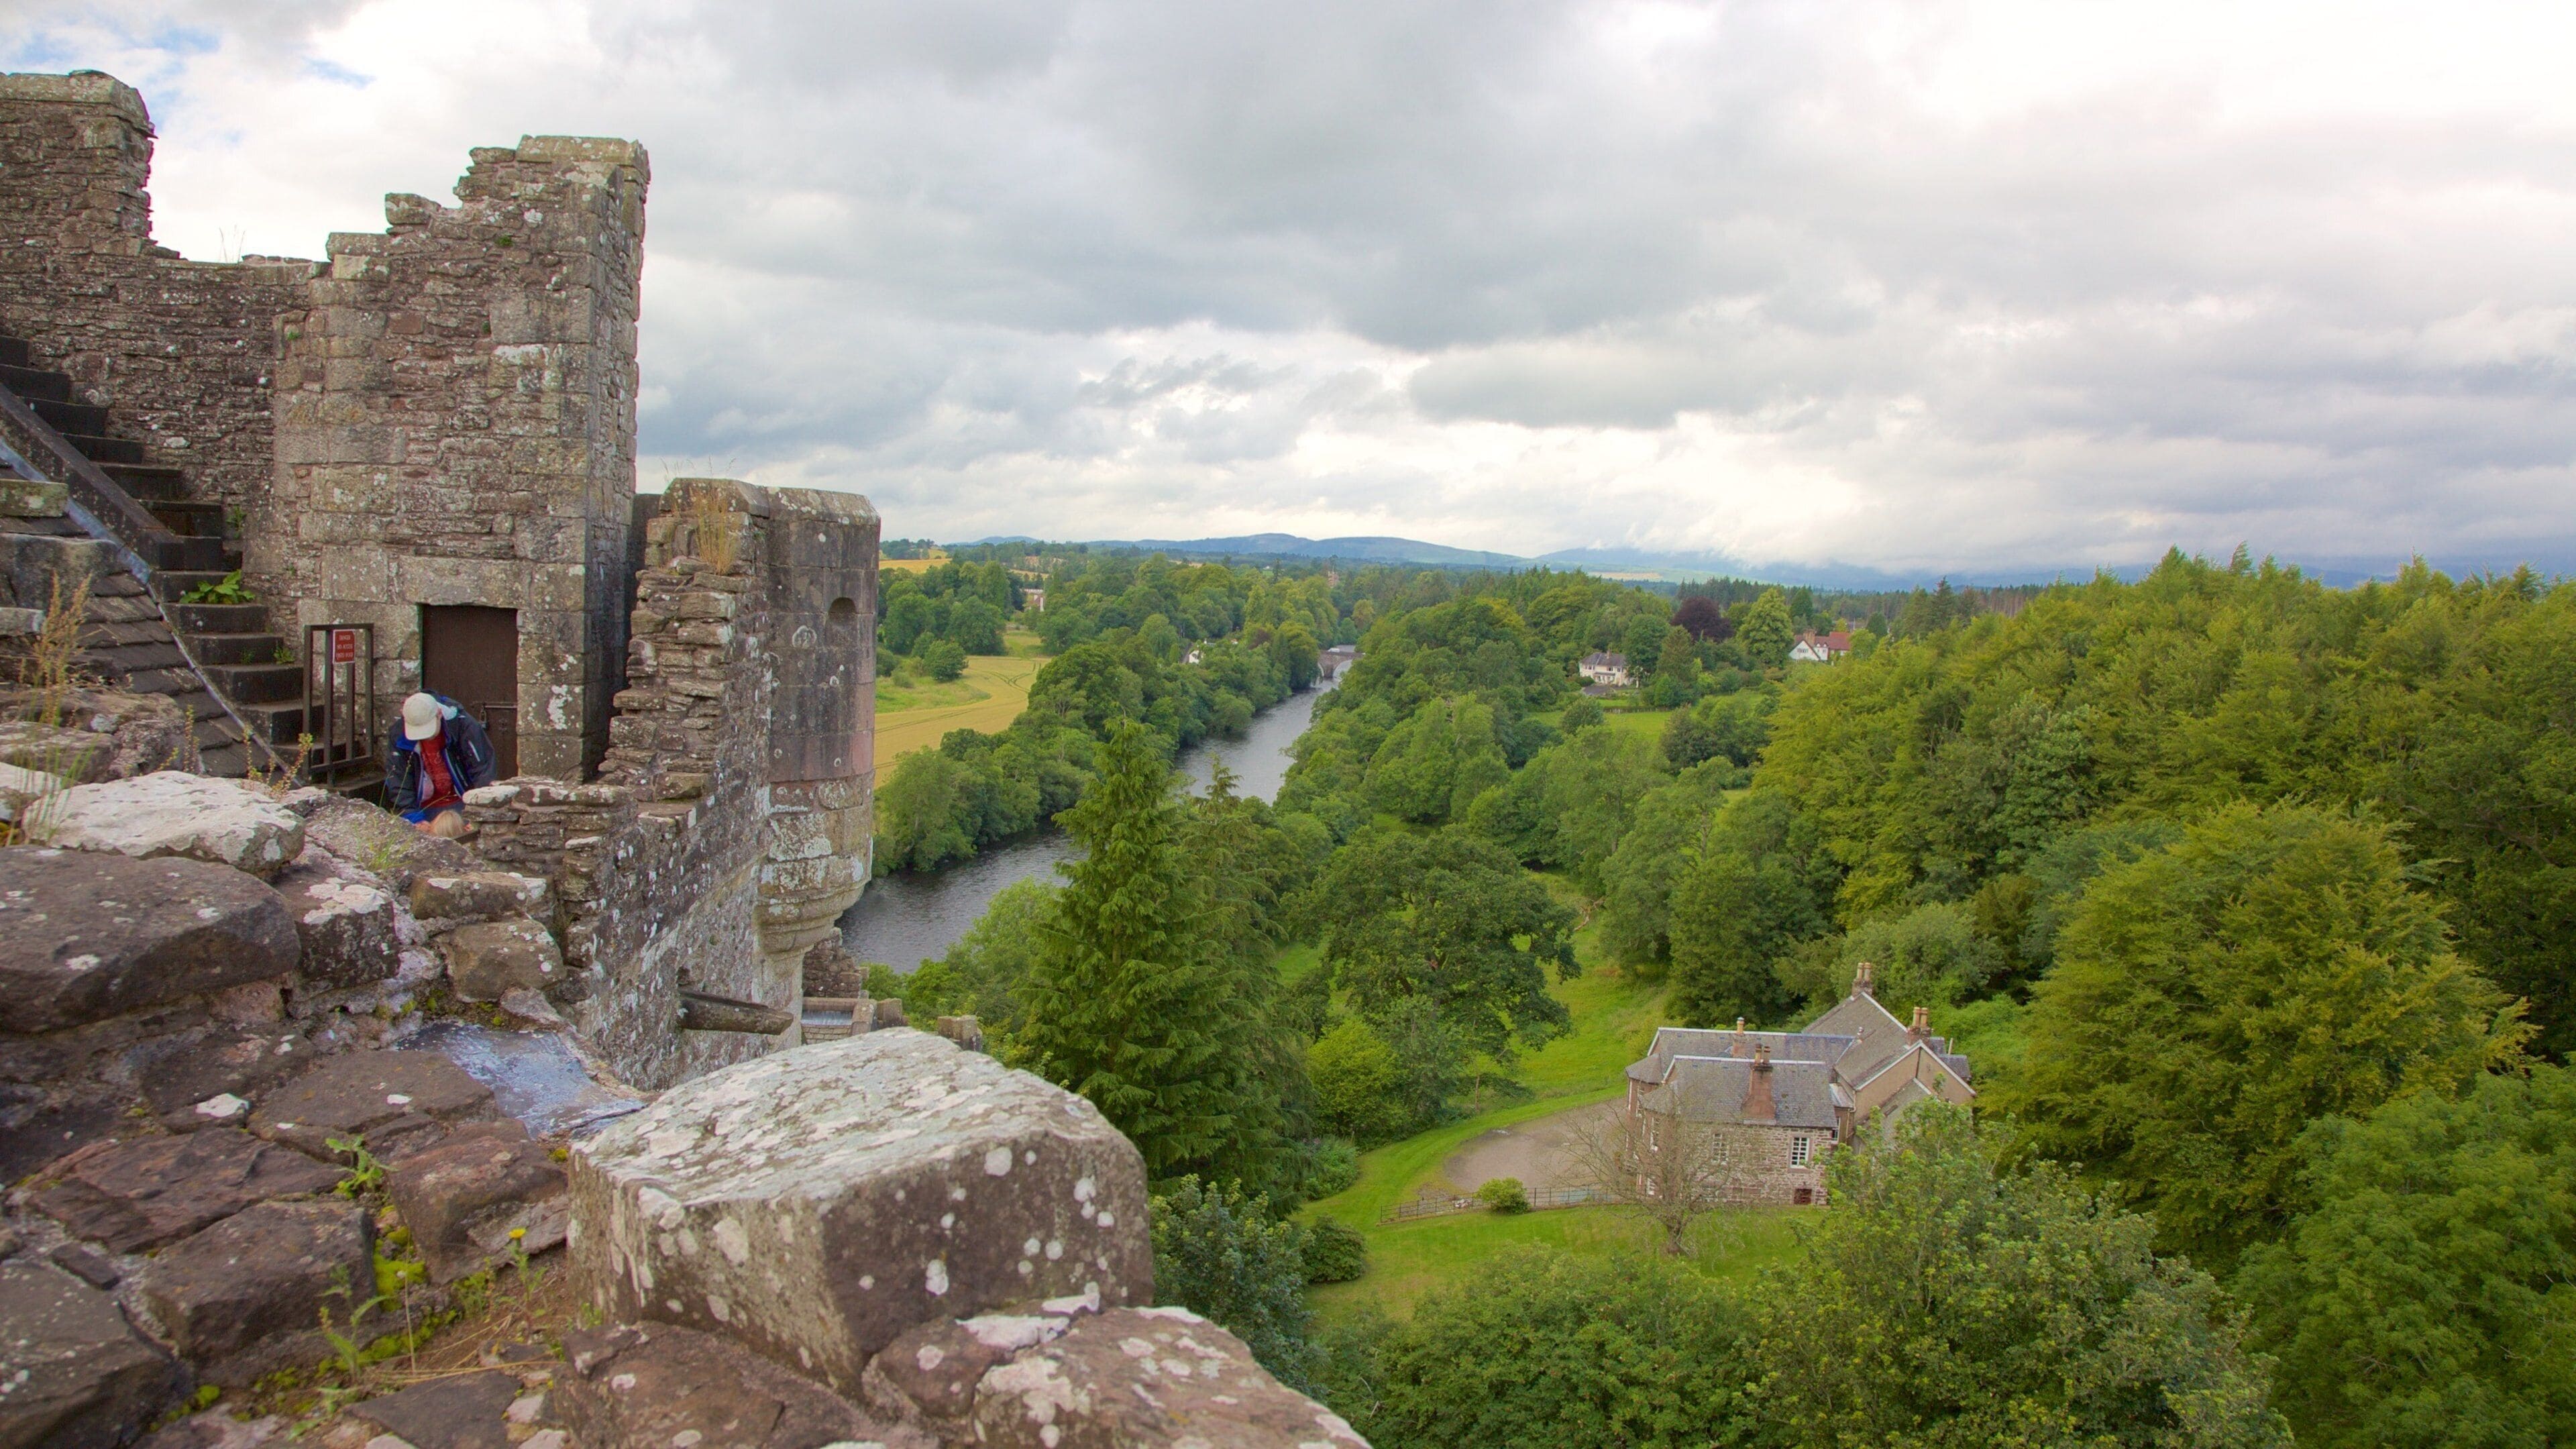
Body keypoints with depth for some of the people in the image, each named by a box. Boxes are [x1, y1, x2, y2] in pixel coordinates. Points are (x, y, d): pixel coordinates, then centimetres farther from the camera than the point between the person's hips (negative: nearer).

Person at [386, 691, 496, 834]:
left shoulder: (463, 725, -19)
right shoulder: (398, 735, -11)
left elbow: (482, 770, -17)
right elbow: (398, 785, -10)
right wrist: (414, 819, -21)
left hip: (461, 805, -1)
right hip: (425, 809, 1)